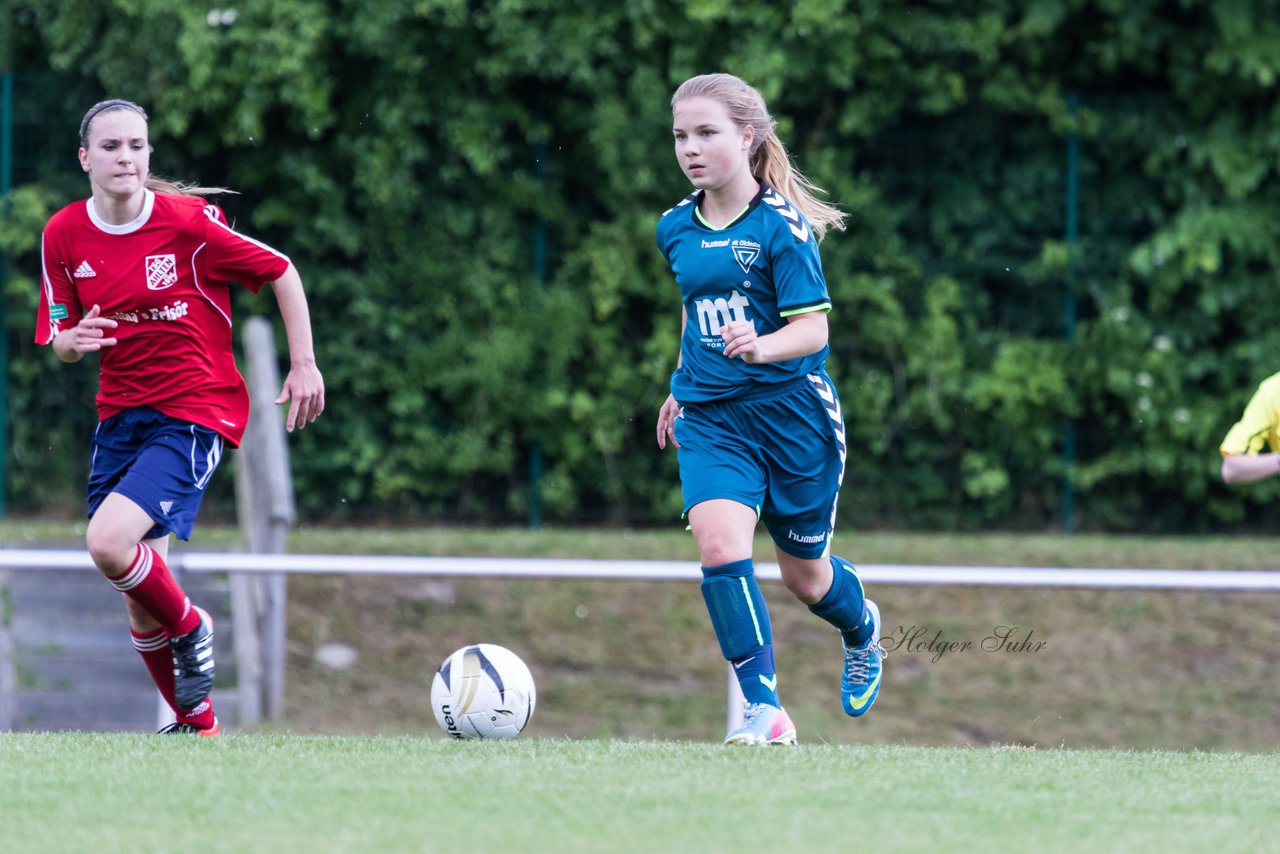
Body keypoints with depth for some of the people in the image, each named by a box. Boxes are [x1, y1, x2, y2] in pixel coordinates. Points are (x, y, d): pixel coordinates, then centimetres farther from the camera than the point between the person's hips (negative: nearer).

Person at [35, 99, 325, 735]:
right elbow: (59, 339, 10)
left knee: (109, 542, -27)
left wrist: (304, 365, -2)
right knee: (140, 604, 4)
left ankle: (190, 629, 1)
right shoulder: (64, 235, 1)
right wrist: (71, 342, -14)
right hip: (119, 415, 5)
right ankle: (195, 722, 24)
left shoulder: (189, 221, -11)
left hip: (196, 413, -5)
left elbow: (282, 273, 1)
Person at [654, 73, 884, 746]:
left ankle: (864, 628, 49)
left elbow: (813, 328, -16)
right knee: (718, 540, -23)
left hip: (792, 412, -4)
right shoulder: (676, 228, 6)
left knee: (805, 575, 11)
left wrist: (761, 347, -35)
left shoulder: (781, 225, -12)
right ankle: (764, 709, -22)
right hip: (711, 418, 4)